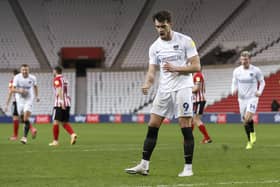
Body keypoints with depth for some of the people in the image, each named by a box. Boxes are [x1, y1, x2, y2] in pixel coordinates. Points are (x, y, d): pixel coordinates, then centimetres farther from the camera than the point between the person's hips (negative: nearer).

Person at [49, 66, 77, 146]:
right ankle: (73, 134, -14)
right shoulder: (64, 79, 21)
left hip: (59, 104, -8)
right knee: (65, 123, 9)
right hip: (67, 104, 8)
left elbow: (59, 90, -19)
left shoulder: (57, 79, -4)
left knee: (56, 122, -3)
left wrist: (61, 101, -29)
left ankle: (55, 141, -2)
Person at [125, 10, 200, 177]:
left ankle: (188, 167, 1)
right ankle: (144, 165, 7)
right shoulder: (155, 47, 8)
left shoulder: (185, 41, -6)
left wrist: (175, 68, -19)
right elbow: (152, 70, 7)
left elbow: (196, 66, -8)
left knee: (186, 127, -8)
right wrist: (147, 84, -14)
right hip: (164, 89, 5)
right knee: (152, 126, 1)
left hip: (182, 87, -5)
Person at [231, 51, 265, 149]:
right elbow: (234, 83, 11)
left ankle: (252, 133, 3)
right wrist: (234, 90, -10)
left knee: (248, 118, -24)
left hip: (252, 98, -4)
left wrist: (259, 91, -11)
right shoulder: (237, 71, 2)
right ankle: (250, 142, 22)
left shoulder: (256, 70, -5)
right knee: (245, 121, 7)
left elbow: (262, 82, 6)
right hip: (242, 98, 4)